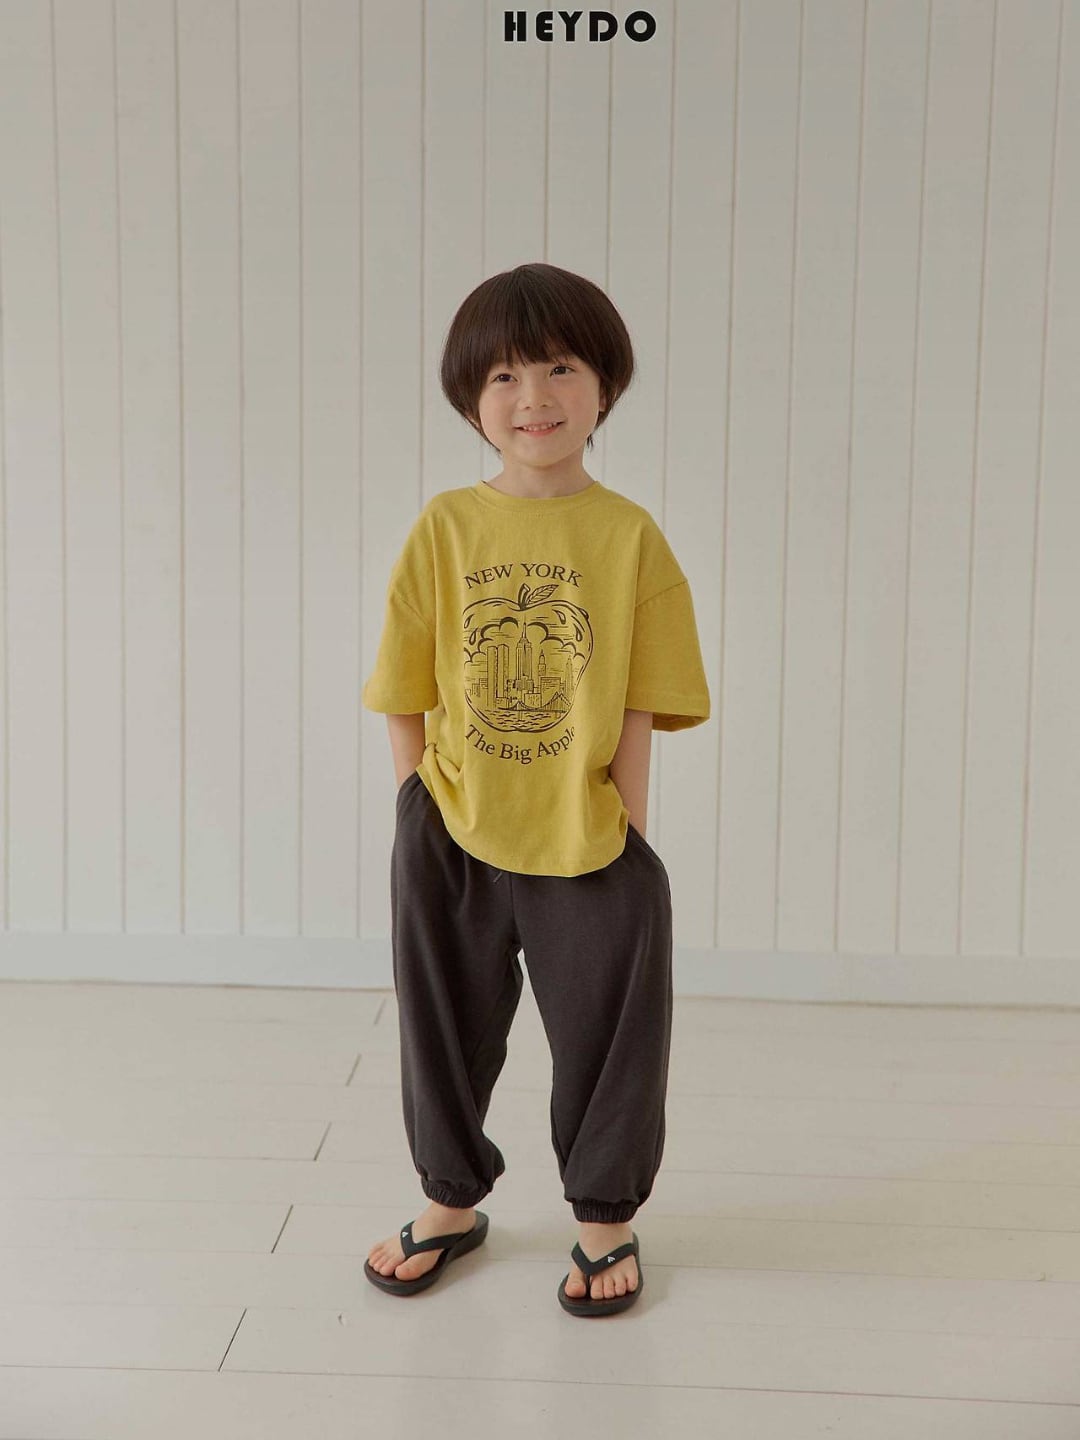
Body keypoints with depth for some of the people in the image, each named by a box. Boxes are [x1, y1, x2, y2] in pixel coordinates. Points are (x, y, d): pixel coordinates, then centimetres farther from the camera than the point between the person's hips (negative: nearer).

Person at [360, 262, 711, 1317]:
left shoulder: (630, 536, -7)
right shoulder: (444, 529, -3)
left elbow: (638, 712, -6)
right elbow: (405, 698, 1)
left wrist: (623, 834, -9)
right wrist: (423, 814, -2)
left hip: (588, 847, -2)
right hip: (453, 843, 2)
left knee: (607, 1039, 12)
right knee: (445, 1032, 18)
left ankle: (604, 1218, 36)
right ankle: (453, 1203, 42)